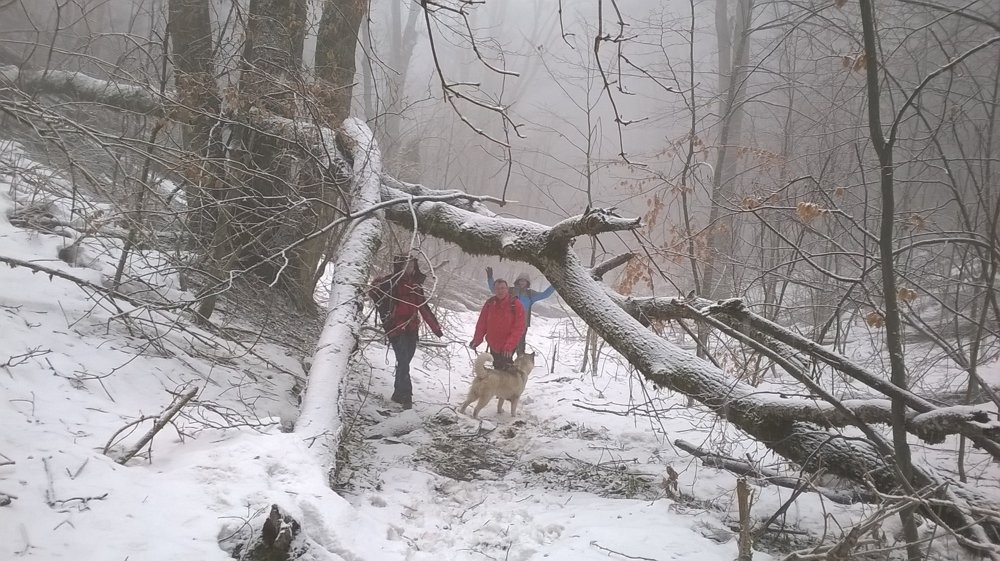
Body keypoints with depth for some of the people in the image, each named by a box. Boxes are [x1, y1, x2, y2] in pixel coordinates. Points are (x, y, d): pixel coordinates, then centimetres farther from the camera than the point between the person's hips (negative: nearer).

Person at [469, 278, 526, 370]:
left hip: (507, 349, -5)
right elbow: (482, 324, 6)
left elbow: (518, 328, -17)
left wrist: (509, 345, -26)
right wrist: (476, 340, -7)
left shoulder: (515, 305, -13)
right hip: (493, 346, 5)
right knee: (497, 367, 16)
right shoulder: (490, 303, 0)